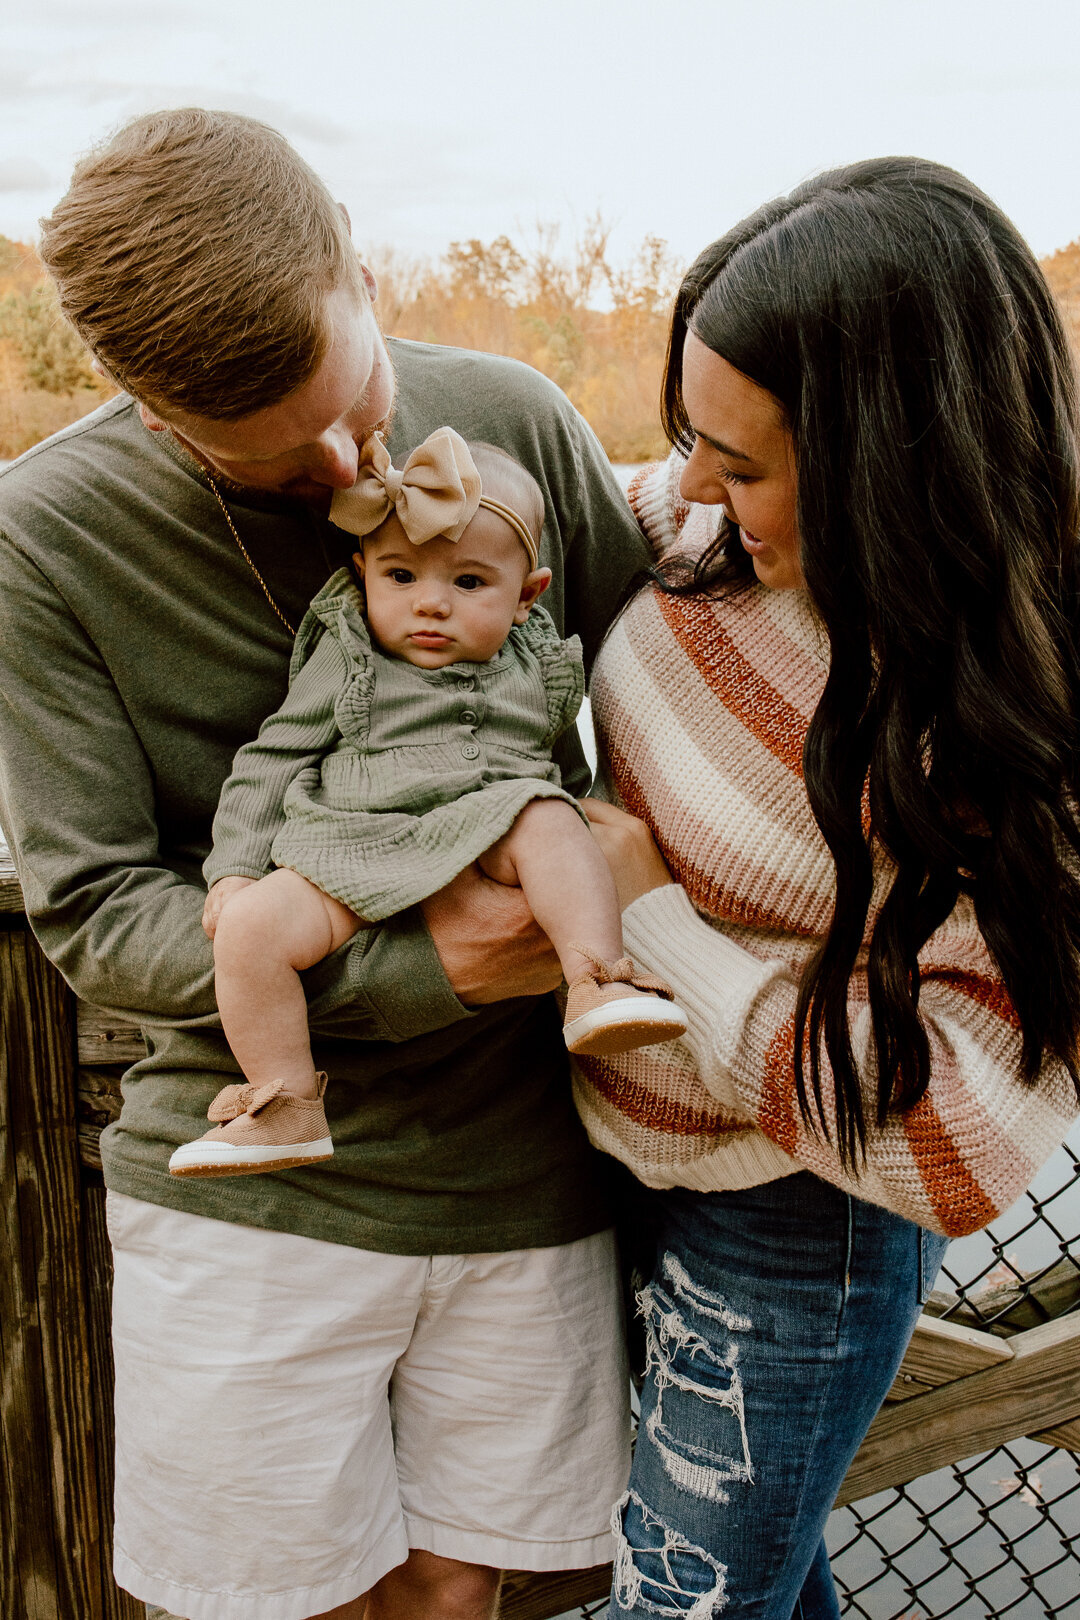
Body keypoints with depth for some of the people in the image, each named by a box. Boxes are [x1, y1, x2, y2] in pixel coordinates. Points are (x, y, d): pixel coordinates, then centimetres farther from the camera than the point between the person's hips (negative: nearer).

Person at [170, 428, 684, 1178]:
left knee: (549, 824, -31)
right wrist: (235, 866, 2)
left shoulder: (539, 667, 14)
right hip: (352, 853, 0)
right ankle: (287, 1105, -14)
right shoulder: (346, 662, 9)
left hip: (483, 843, 0)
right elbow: (274, 759, 10)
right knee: (252, 925, -24)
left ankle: (599, 982, -34)